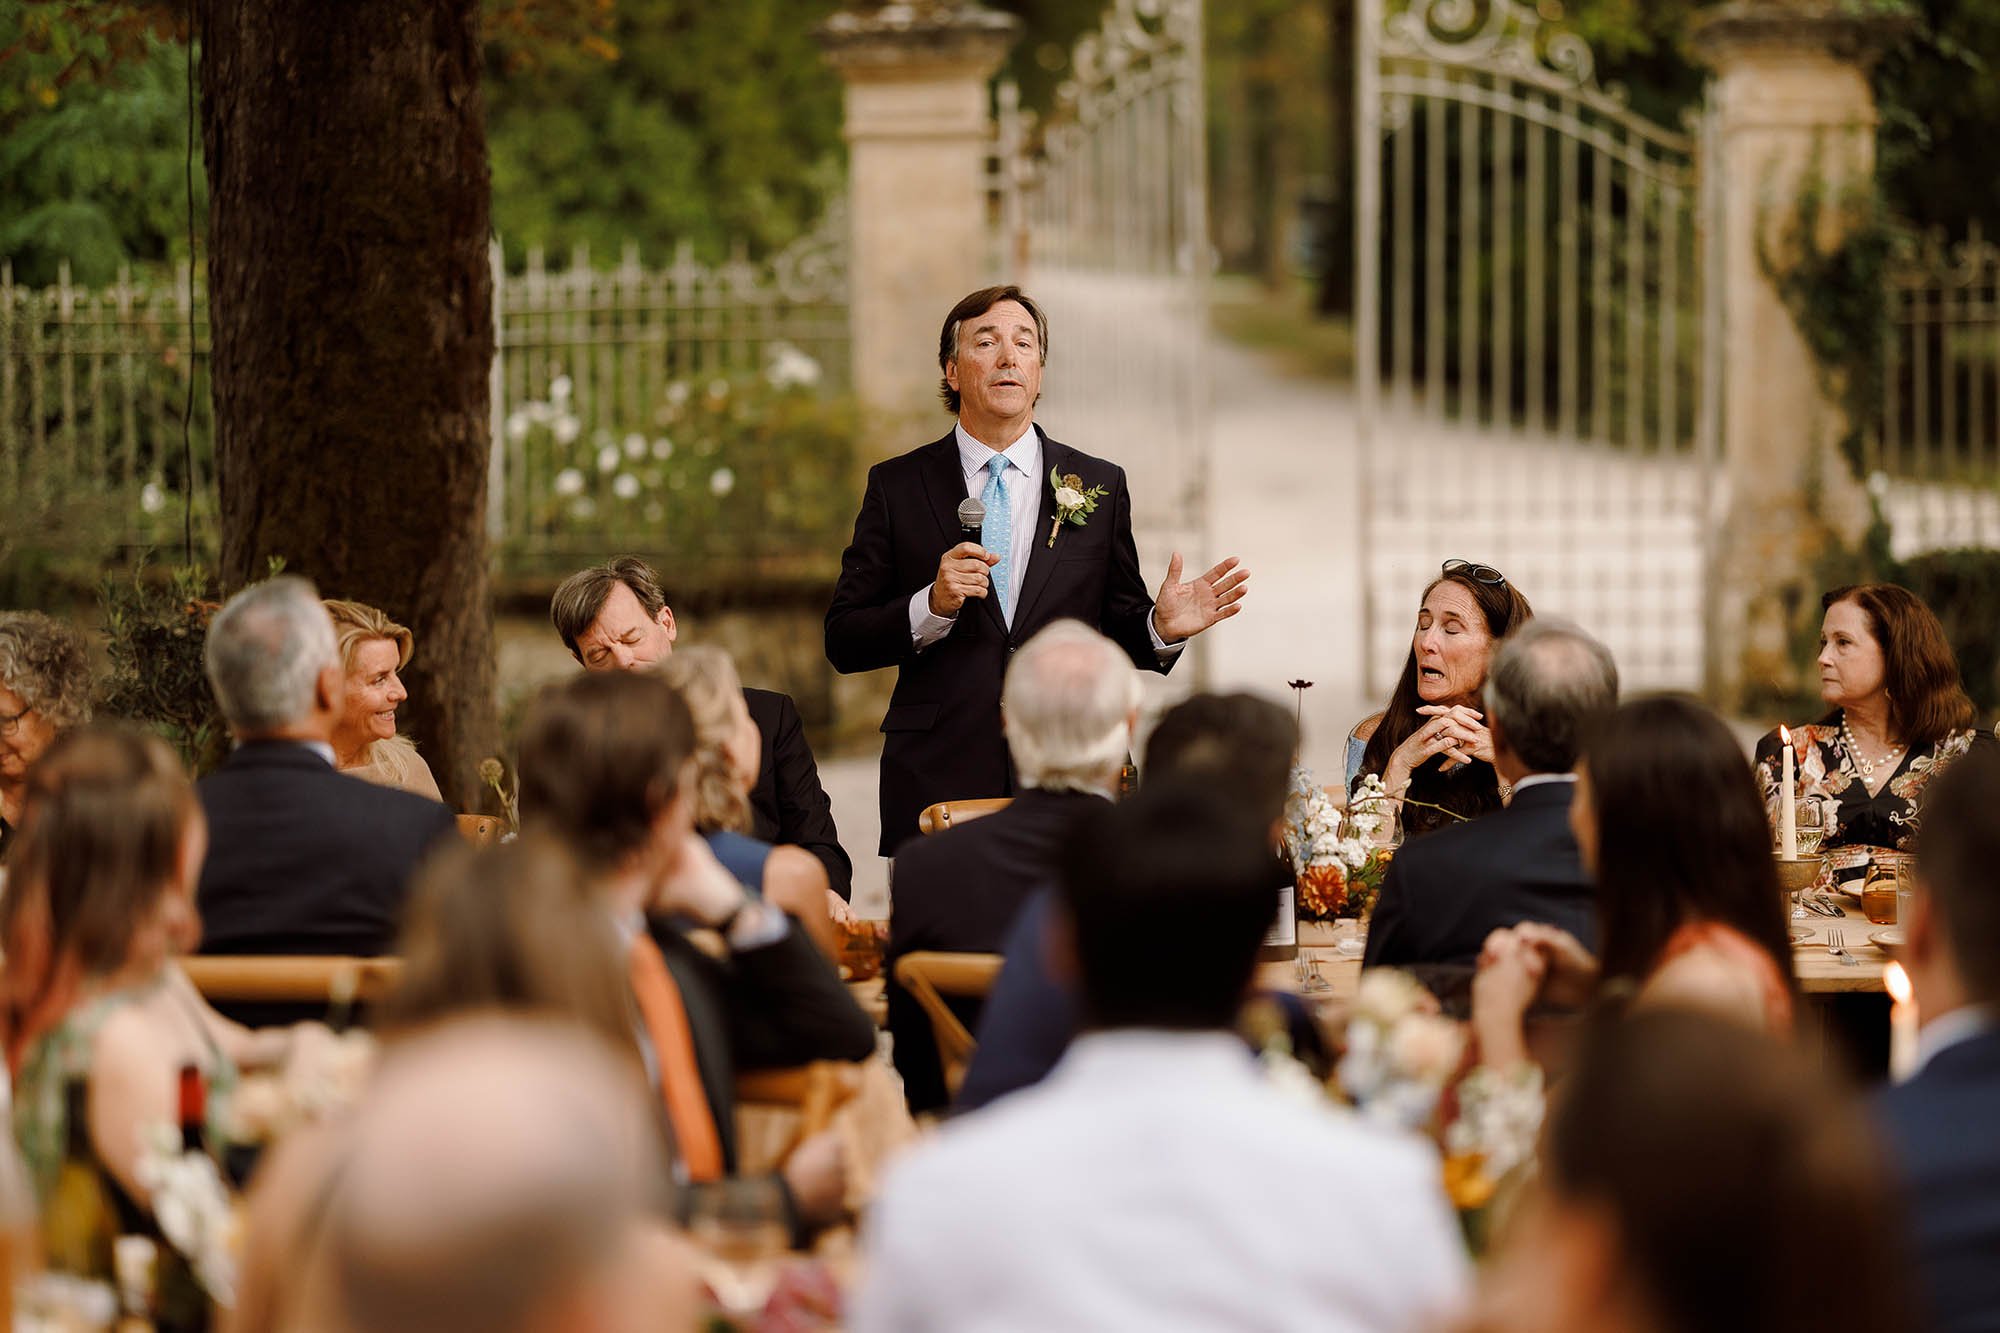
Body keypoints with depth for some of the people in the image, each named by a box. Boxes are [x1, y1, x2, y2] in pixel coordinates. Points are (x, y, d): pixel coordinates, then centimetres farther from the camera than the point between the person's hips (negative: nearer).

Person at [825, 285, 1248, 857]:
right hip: (937, 783, -1)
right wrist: (932, 606, -14)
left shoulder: (1099, 486, 11)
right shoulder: (896, 485, 7)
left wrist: (1162, 627, -8)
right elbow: (843, 641, 3)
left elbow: (1118, 628, 15)